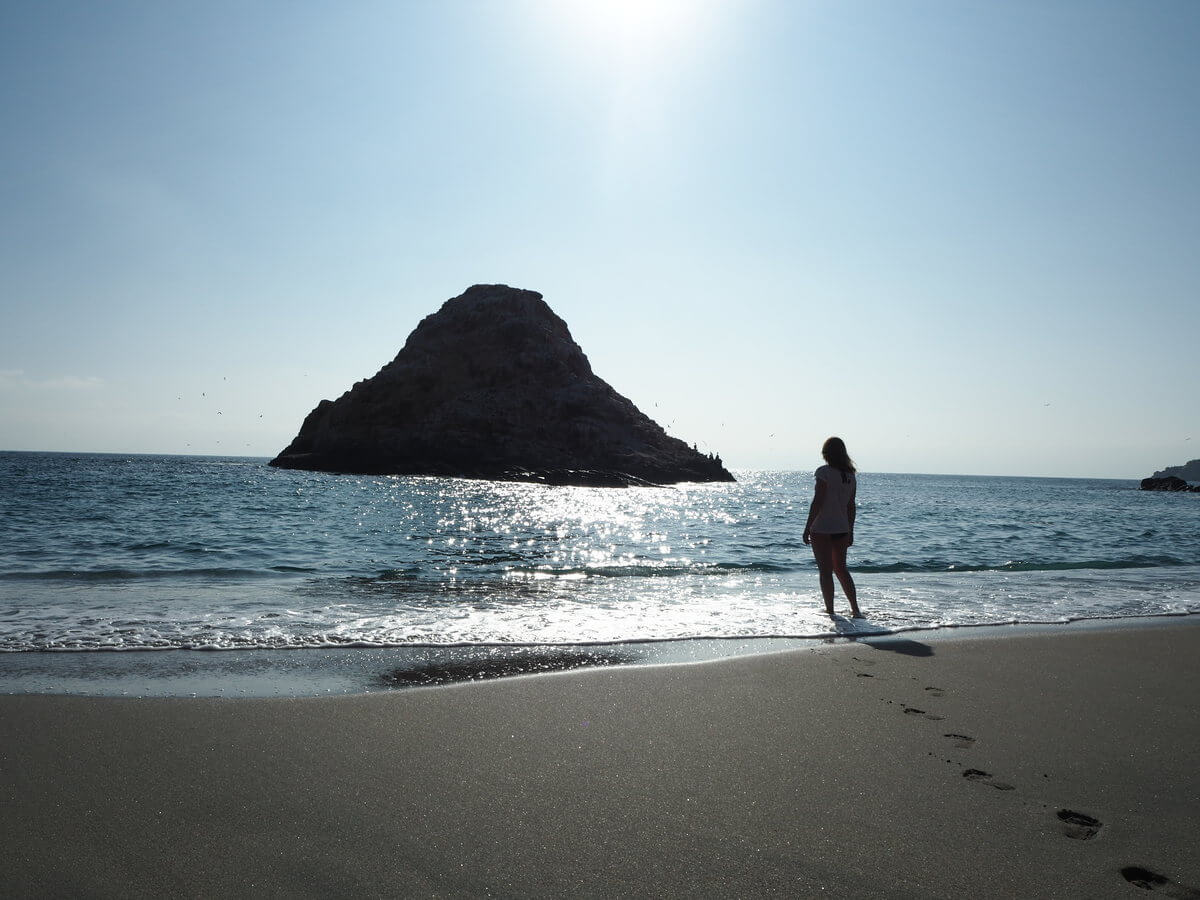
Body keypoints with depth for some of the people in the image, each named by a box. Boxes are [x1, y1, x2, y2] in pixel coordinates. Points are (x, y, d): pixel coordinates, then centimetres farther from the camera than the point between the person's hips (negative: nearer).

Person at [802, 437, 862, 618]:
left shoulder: (825, 472, -13)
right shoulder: (850, 475, 7)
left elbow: (817, 502, -16)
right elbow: (851, 506, 11)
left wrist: (807, 527, -11)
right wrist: (850, 531, 18)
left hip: (821, 528, -6)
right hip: (842, 528, 6)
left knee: (825, 571, 3)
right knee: (841, 569, 18)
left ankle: (830, 610, 7)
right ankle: (855, 609, 14)